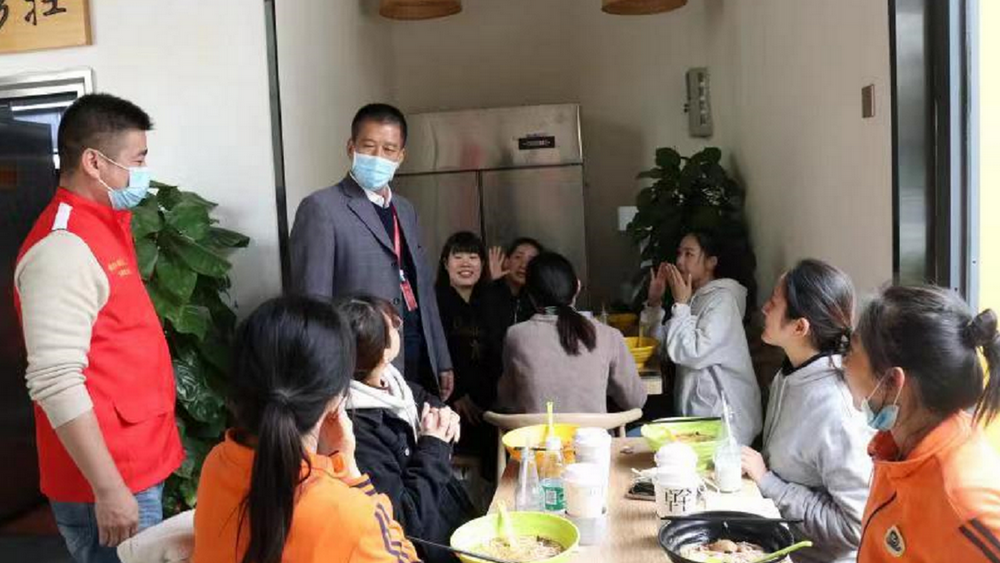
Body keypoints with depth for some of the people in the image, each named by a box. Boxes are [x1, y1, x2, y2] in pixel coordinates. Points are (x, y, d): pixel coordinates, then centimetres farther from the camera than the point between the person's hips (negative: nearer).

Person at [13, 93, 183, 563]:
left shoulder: (102, 229, 11)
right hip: (109, 480, -9)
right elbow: (56, 384, -25)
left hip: (136, 466, 9)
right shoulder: (64, 248, -20)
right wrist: (109, 489, -22)